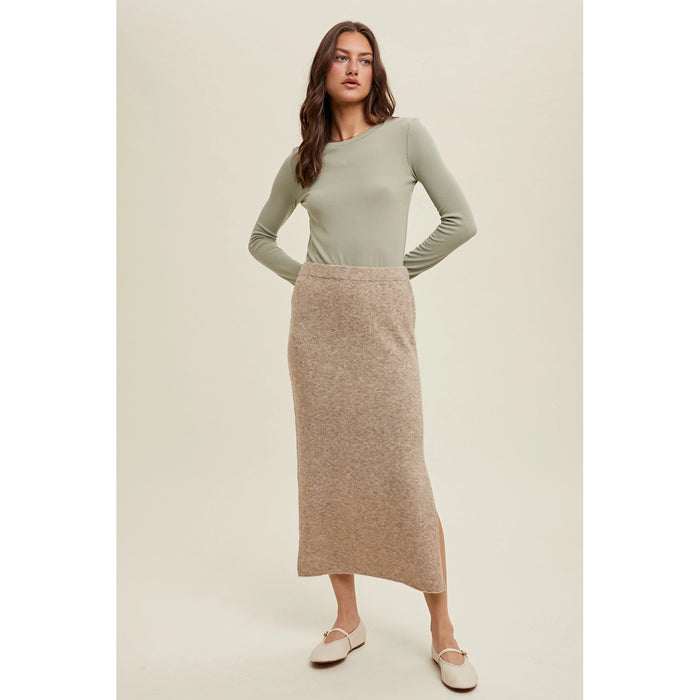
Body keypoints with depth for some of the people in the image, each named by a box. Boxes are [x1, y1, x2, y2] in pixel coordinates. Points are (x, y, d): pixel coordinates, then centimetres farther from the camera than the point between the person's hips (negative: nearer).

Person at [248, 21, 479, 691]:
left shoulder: (405, 134, 3)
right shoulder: (303, 157, 12)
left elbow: (461, 221, 0)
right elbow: (260, 237, 22)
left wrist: (401, 267, 1)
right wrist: (304, 275, 7)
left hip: (383, 316, -3)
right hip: (316, 317, 4)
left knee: (402, 473, -3)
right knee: (327, 467, 6)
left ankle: (442, 631, 13)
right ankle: (348, 619, 22)